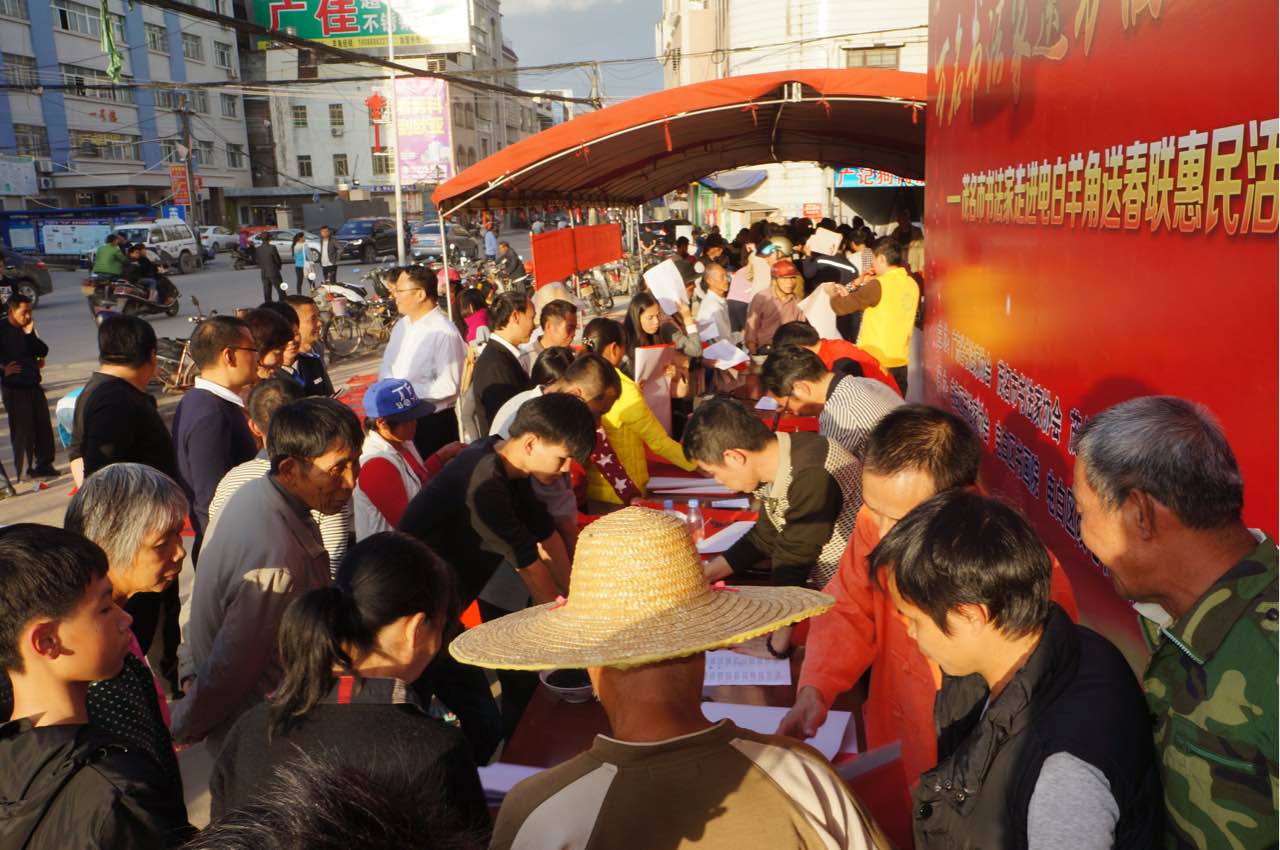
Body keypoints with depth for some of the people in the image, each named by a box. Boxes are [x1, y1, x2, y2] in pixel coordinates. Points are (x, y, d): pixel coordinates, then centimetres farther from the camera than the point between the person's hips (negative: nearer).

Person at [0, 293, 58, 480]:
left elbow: (43, 351, 3)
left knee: (43, 426, 9)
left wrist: (30, 334, -8)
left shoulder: (27, 329, 10)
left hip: (33, 385, 6)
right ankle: (24, 470, 9)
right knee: (22, 429, -1)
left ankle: (44, 464, 20)